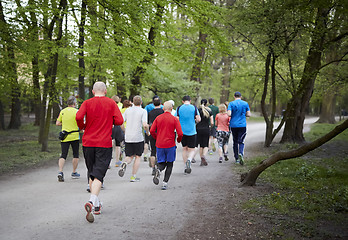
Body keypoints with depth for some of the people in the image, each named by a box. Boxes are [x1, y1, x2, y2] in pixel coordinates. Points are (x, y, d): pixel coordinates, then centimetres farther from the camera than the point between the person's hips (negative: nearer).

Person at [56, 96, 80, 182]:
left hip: (64, 136, 3)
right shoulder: (76, 111, -8)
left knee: (63, 155, 1)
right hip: (74, 136, -2)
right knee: (75, 155, 14)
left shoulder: (62, 111, 3)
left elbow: (57, 123, 5)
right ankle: (74, 173, 21)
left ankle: (60, 172, -17)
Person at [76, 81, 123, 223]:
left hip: (88, 143, 2)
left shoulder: (87, 103, 3)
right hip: (104, 144, -2)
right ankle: (92, 202, -27)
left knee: (92, 174, 15)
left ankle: (96, 205, 21)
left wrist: (82, 126, 6)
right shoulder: (111, 103, 2)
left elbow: (78, 117, -14)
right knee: (99, 174, -6)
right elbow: (119, 121, -6)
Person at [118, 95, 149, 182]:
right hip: (138, 137, -3)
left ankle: (124, 163, -20)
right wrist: (147, 132, 3)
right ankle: (133, 176, 8)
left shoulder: (128, 110, 7)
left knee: (129, 156, 14)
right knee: (137, 157, 10)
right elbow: (145, 125, -17)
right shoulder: (143, 111, -5)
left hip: (128, 137, 3)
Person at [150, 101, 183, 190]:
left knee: (162, 163, 13)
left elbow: (152, 131, 0)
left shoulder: (158, 118, 3)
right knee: (169, 164, 12)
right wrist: (178, 140, 11)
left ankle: (158, 170, -20)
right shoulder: (174, 119, -5)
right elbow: (180, 133, -10)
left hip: (159, 145, 2)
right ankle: (165, 182, 2)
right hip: (170, 145, -2)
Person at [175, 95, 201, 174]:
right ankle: (189, 160, -25)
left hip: (182, 131, 2)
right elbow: (198, 119, -7)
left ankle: (186, 167, 16)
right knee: (191, 150, 6)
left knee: (184, 149, 15)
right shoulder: (194, 108, -2)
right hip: (192, 131, -2)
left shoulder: (179, 108, 0)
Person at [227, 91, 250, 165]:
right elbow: (248, 114, 2)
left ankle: (236, 158, 17)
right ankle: (241, 153, -28)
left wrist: (233, 115, 10)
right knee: (241, 141, 0)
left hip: (233, 125, 0)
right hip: (242, 125, 0)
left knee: (235, 142, 12)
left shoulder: (231, 104, -2)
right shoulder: (245, 103, 3)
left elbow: (229, 114, -12)